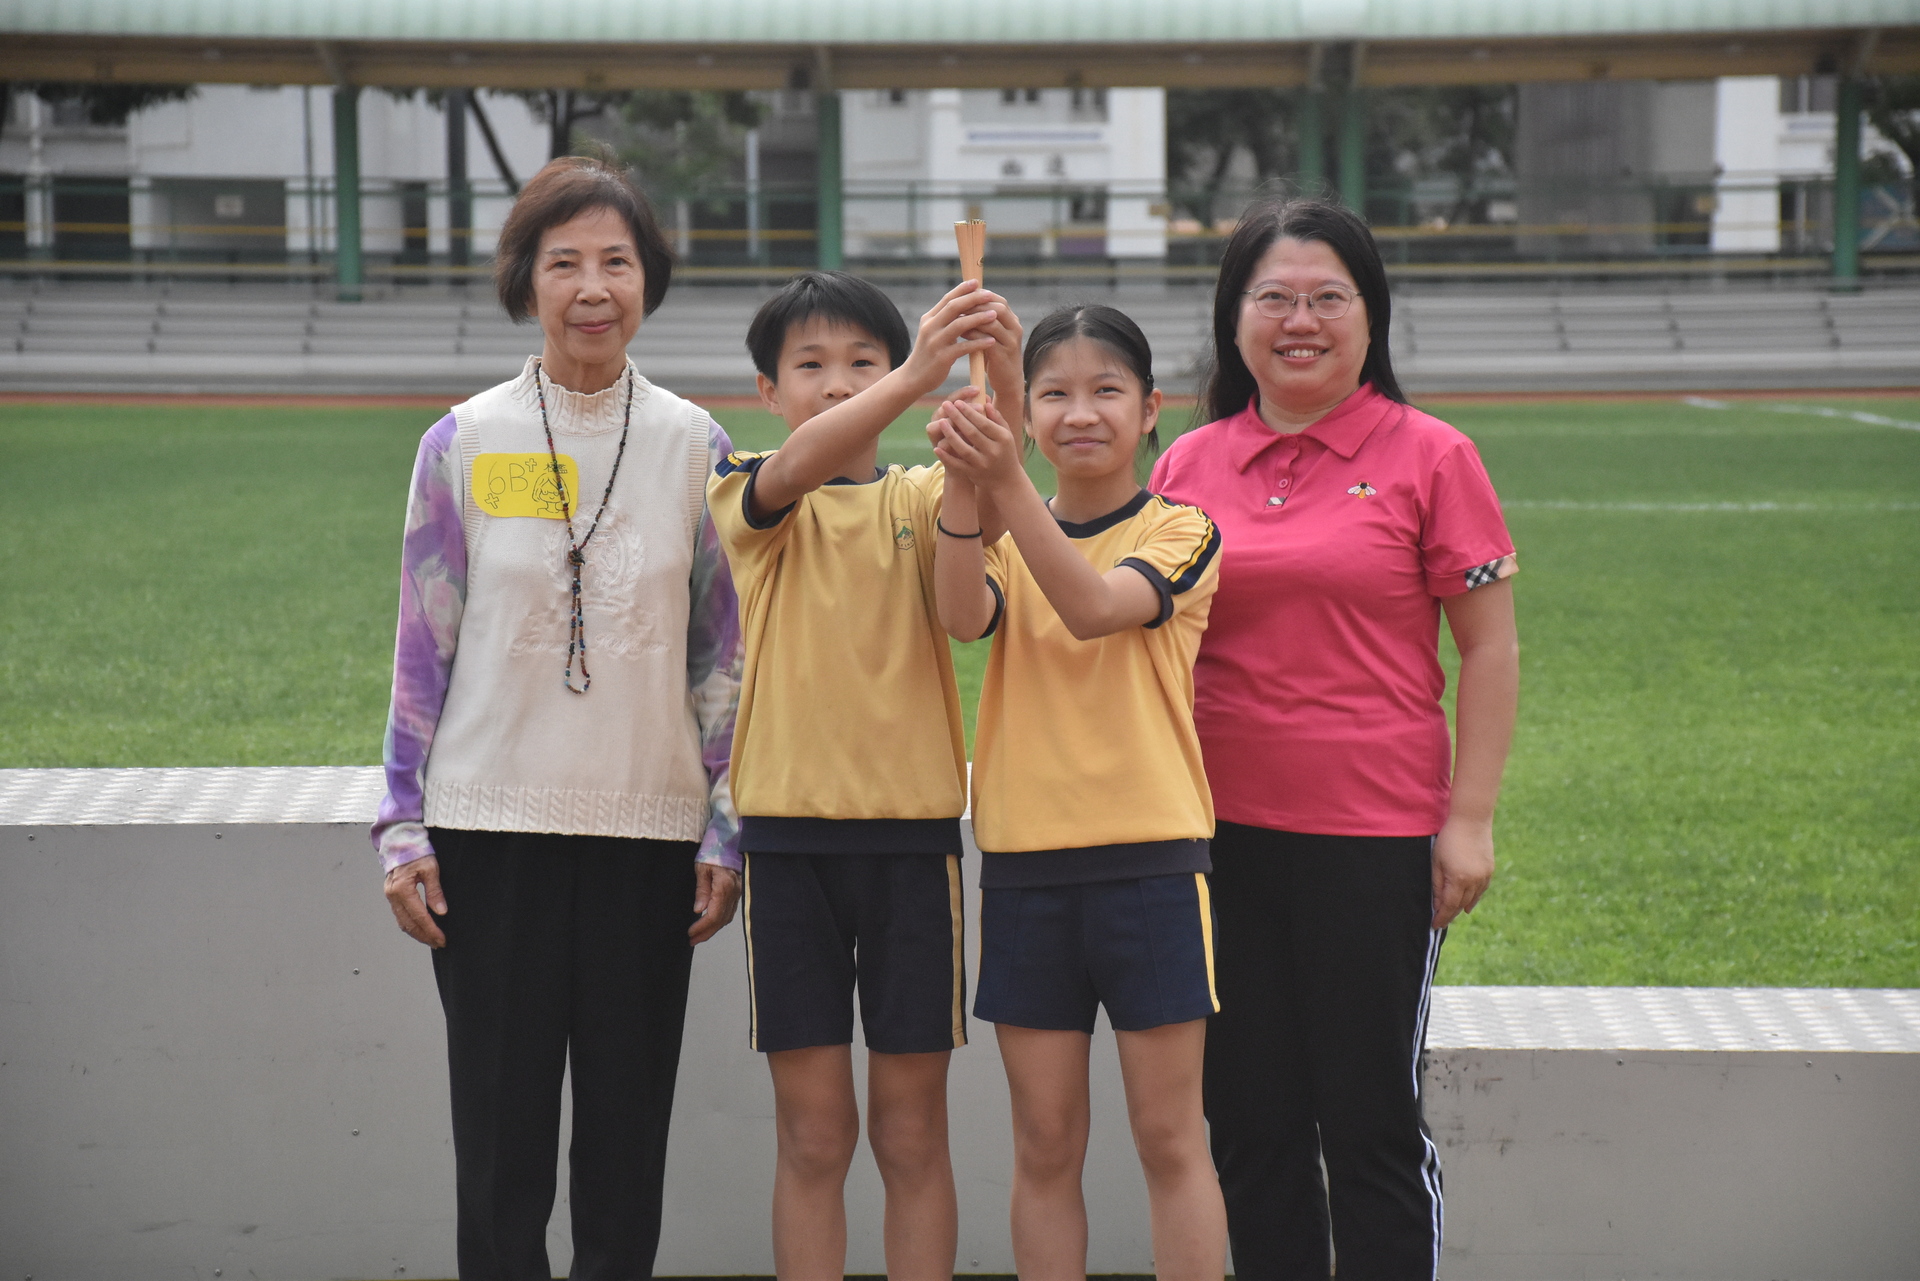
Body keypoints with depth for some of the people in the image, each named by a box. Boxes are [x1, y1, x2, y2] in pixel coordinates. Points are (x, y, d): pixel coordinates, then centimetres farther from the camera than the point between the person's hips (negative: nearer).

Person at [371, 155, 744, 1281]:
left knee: (628, 1124, 6)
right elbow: (423, 648, 4)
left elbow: (723, 654, 7)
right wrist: (403, 828, 0)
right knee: (502, 1118, 3)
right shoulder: (466, 443, 0)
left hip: (649, 827, 1)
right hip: (491, 825, -1)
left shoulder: (693, 445, 3)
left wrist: (725, 831, 3)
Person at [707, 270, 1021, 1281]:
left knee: (911, 1133, 7)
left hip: (912, 830, 1)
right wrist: (919, 376, -39)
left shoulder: (920, 499, 5)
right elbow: (797, 468, -22)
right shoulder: (750, 499, 1)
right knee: (812, 1134, 5)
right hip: (790, 831, -1)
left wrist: (1005, 384, -37)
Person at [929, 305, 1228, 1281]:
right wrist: (965, 487, -28)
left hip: (1150, 859, -3)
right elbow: (965, 616, -14)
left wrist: (1009, 483, -32)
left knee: (1169, 1137, 1)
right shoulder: (1005, 538, 10)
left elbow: (1094, 606, -21)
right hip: (1025, 861, 3)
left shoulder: (1180, 533, 0)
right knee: (1045, 1144, 6)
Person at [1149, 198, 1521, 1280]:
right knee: (1251, 1122, 10)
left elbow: (1490, 649, -1)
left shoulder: (1429, 458, -2)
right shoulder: (1188, 467, 8)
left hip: (1373, 838, -4)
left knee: (1371, 1123, 2)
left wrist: (1470, 819, -7)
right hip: (1219, 834, 4)